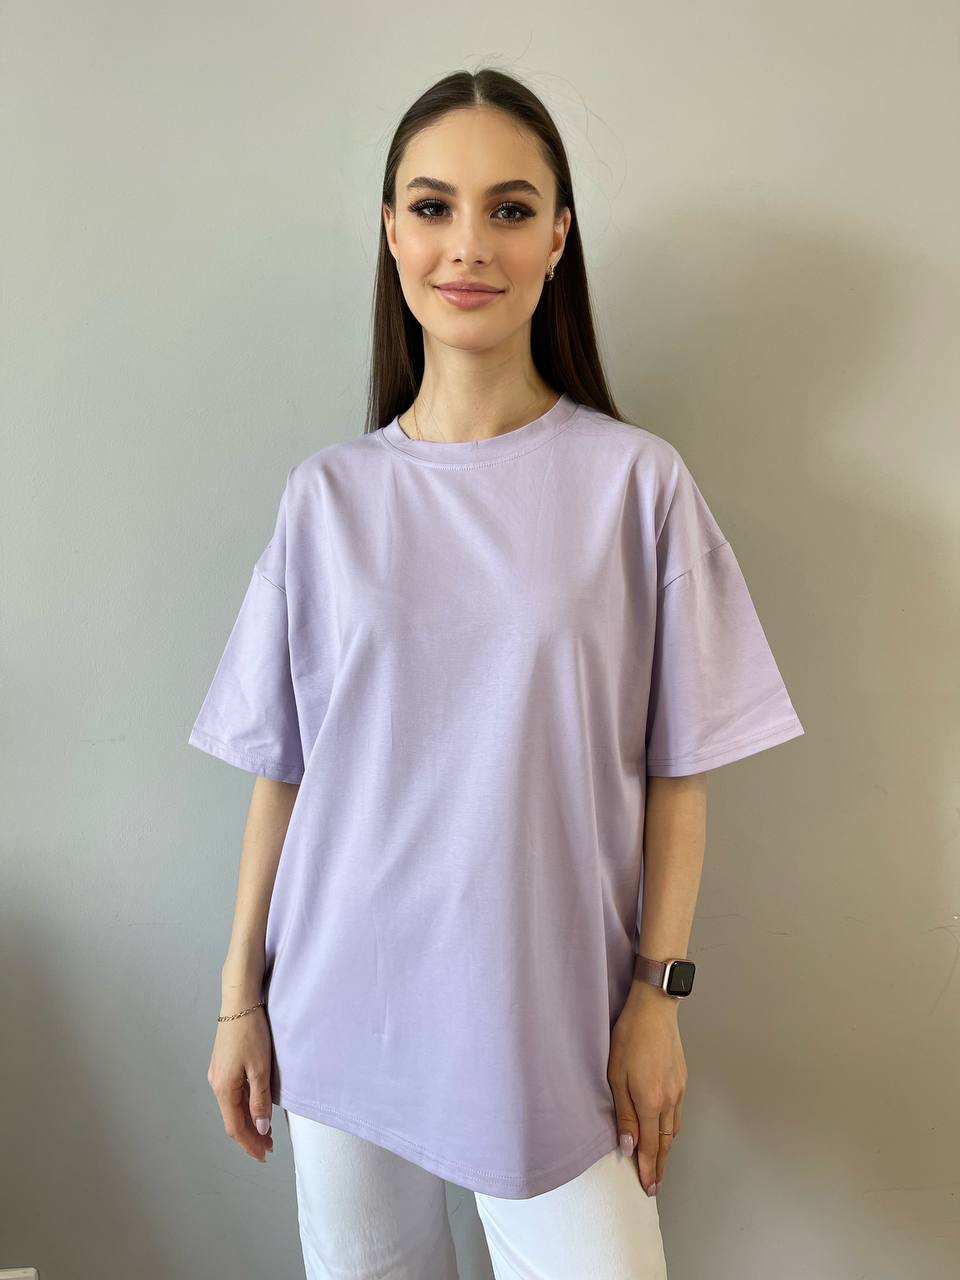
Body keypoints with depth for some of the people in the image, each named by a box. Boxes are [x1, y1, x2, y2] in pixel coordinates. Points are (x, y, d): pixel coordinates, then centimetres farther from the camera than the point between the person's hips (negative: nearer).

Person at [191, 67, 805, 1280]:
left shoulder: (638, 482, -7)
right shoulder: (326, 494, -1)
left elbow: (677, 770, -3)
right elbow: (280, 768, 2)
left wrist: (658, 994, -3)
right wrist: (240, 998, 5)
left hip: (550, 1016, -2)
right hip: (338, 1008, 2)